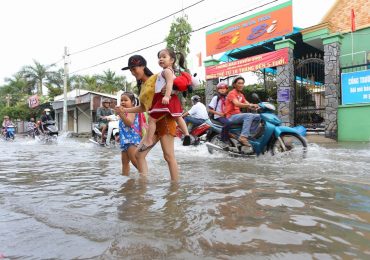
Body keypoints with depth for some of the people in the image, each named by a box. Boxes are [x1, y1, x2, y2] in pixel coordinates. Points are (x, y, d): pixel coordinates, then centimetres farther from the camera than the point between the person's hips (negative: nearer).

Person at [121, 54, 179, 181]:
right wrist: (125, 110, 17)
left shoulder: (156, 78, -3)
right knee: (139, 154, 5)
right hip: (153, 123, 9)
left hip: (164, 119, -9)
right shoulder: (142, 86, 19)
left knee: (169, 156, -7)